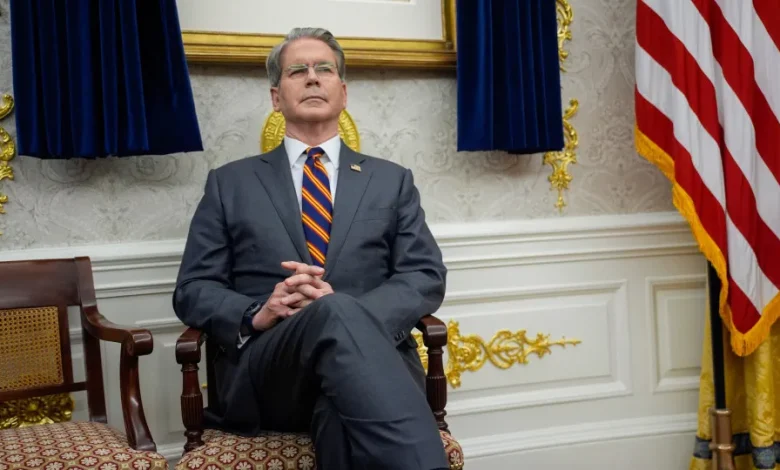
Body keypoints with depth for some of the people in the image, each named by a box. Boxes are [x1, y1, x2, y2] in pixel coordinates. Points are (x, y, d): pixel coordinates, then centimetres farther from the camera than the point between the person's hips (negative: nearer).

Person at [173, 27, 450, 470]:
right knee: (335, 317, -37)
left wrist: (346, 309, -14)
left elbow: (426, 277, 7)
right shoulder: (230, 183, 17)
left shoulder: (392, 180, 18)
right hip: (265, 368, 1)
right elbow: (193, 290, 12)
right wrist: (257, 314, -11)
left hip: (370, 355, -1)